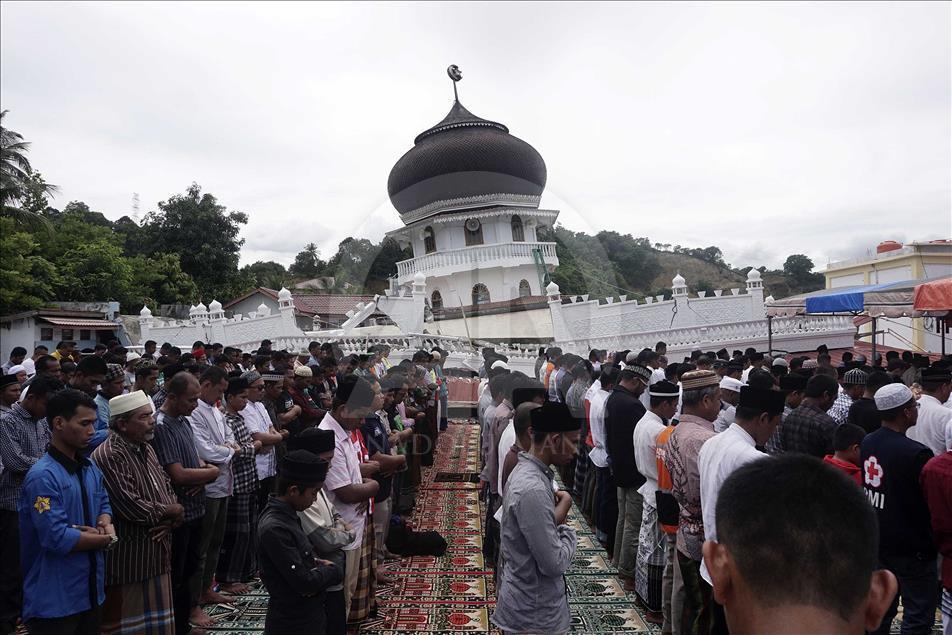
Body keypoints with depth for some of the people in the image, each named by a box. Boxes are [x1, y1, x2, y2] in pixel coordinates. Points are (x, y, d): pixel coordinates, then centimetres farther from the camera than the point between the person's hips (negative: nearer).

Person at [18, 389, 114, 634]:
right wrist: (106, 539, -13)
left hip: (92, 589, 8)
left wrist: (106, 526, -10)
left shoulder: (90, 467, 6)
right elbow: (57, 538, -26)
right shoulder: (42, 476, -22)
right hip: (55, 600, -8)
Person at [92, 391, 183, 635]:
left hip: (157, 555, 8)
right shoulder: (108, 456, -20)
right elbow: (130, 507, -26)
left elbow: (167, 488, 13)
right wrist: (169, 511, -10)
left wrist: (170, 520, -7)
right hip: (127, 560, -8)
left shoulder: (146, 449, 10)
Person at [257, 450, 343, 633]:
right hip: (293, 624, -8)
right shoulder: (274, 528, -27)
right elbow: (304, 583, -27)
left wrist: (315, 563, -5)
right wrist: (332, 571, -10)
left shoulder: (285, 513, 1)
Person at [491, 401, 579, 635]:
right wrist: (568, 533, -9)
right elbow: (555, 564, -26)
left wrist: (560, 509, -10)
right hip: (535, 614, -9)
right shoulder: (533, 489, -29)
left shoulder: (527, 471, 1)